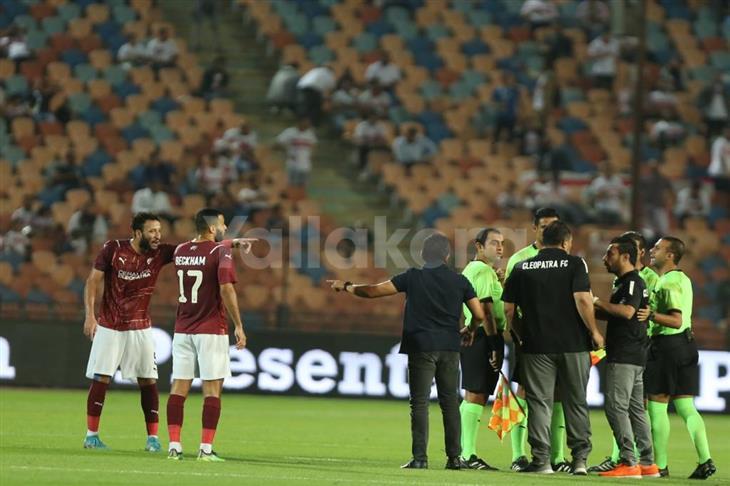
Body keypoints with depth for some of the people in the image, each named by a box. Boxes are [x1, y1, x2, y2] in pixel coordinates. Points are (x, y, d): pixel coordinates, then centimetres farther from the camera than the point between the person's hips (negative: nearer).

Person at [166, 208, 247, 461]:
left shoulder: (180, 251, 8)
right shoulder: (220, 252, -10)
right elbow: (226, 289, -18)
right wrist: (238, 325, -14)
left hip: (182, 329, 5)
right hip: (211, 331, -5)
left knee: (179, 387, 5)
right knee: (212, 390, -1)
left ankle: (174, 445, 3)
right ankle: (206, 448, -5)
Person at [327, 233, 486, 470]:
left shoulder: (413, 277, -2)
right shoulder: (459, 281, 4)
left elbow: (373, 291, -3)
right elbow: (479, 315, 3)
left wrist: (347, 287, 11)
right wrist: (468, 330, 24)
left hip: (421, 347, -2)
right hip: (450, 348, 2)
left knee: (420, 403, -1)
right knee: (450, 402, 8)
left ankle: (420, 457, -7)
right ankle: (454, 457, 6)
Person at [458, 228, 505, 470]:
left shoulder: (470, 270, 20)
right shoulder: (484, 271, -11)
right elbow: (486, 309, -18)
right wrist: (495, 345, -20)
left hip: (472, 335, 10)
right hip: (485, 337, -10)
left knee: (473, 395, 13)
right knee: (476, 395, -10)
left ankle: (464, 452, 16)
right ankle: (467, 454, -11)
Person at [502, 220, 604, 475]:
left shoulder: (521, 269, 6)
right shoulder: (574, 264, -2)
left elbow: (508, 310, 6)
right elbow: (582, 300, -14)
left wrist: (521, 335, 19)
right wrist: (594, 332, -3)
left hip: (537, 346, 1)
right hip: (573, 344, -1)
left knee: (539, 402, 4)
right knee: (576, 402, 9)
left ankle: (541, 460, -1)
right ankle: (580, 458, 8)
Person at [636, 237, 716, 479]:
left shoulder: (668, 283, -15)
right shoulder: (683, 279, 16)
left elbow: (676, 321, -24)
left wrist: (652, 315, -37)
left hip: (666, 346, -9)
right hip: (686, 343, 9)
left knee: (657, 406, -2)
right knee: (686, 407, 8)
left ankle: (660, 465, 0)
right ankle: (705, 460, -2)